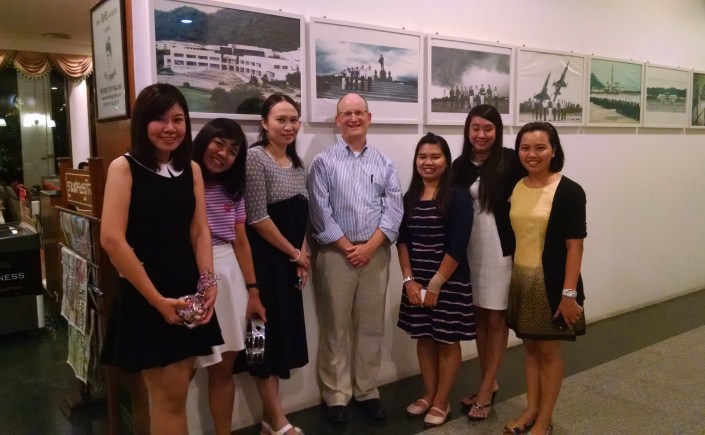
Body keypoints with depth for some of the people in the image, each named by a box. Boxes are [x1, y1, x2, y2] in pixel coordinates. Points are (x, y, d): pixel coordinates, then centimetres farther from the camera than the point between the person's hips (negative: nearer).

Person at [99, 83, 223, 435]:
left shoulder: (191, 169, 8)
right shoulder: (124, 167, -8)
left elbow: (200, 230, 6)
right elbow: (112, 239, -16)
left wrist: (208, 283, -8)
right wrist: (157, 299, -14)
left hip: (188, 293, 5)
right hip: (143, 298, -5)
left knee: (172, 393, 15)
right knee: (171, 395, 1)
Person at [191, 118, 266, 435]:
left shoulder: (233, 190, 14)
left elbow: (241, 242, 13)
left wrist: (253, 291, 9)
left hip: (230, 275, 6)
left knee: (224, 367, 12)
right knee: (186, 367, 1)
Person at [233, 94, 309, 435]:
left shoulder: (297, 163, 11)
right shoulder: (255, 157, -12)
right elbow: (257, 218, -17)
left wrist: (302, 255, 2)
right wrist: (294, 253, -8)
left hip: (290, 262, 8)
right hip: (264, 260, -8)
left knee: (283, 331, 12)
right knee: (267, 333, 1)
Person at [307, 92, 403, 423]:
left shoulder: (384, 163, 8)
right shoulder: (324, 162, 1)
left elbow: (394, 209, 0)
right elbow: (320, 211, -6)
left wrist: (369, 246, -10)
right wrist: (347, 248, -10)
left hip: (376, 253, 3)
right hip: (336, 253, -2)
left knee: (372, 326, 10)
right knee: (335, 328, 5)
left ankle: (367, 391, 24)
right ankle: (336, 395, 18)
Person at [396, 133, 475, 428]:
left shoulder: (458, 197, -10)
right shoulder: (410, 198, 5)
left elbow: (457, 246, -15)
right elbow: (402, 241, 4)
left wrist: (436, 284, -15)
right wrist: (409, 280, -6)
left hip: (449, 282, -5)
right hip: (416, 282, 5)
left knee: (447, 342, 7)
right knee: (424, 339, 14)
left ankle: (441, 403, 21)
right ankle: (428, 395, 30)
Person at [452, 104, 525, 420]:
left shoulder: (510, 161, -7)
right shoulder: (460, 166, 5)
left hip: (501, 249, -4)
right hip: (470, 250, 4)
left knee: (496, 319, 6)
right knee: (479, 317, 13)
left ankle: (487, 388, 18)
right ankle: (488, 383, 28)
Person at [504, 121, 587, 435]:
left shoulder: (569, 192, -12)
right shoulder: (515, 188, 3)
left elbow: (575, 246, -14)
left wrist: (569, 294, -17)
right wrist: (512, 277, 7)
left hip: (551, 282, -5)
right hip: (520, 279, 5)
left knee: (548, 350, 8)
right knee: (530, 346, 16)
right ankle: (531, 409, 32)